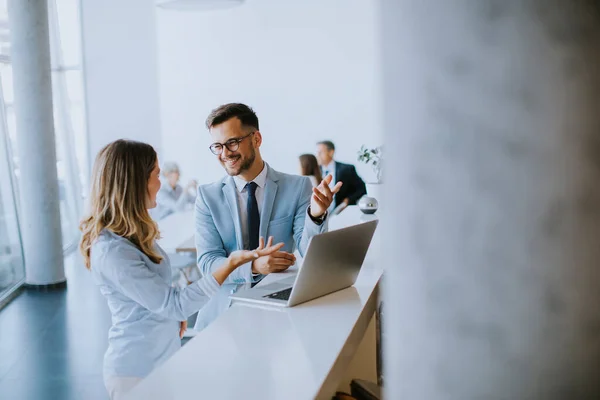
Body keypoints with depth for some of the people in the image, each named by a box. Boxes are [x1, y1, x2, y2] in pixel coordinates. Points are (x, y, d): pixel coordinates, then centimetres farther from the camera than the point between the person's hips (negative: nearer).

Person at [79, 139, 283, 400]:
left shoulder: (132, 232, 1)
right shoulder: (112, 251, -27)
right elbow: (173, 305, -25)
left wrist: (177, 312, -2)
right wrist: (231, 263, -31)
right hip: (138, 371, -8)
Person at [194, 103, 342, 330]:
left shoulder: (298, 187, -1)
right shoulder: (208, 195, 2)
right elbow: (207, 262, -4)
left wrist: (316, 216, -26)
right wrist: (253, 266, -22)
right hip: (223, 308, 1)